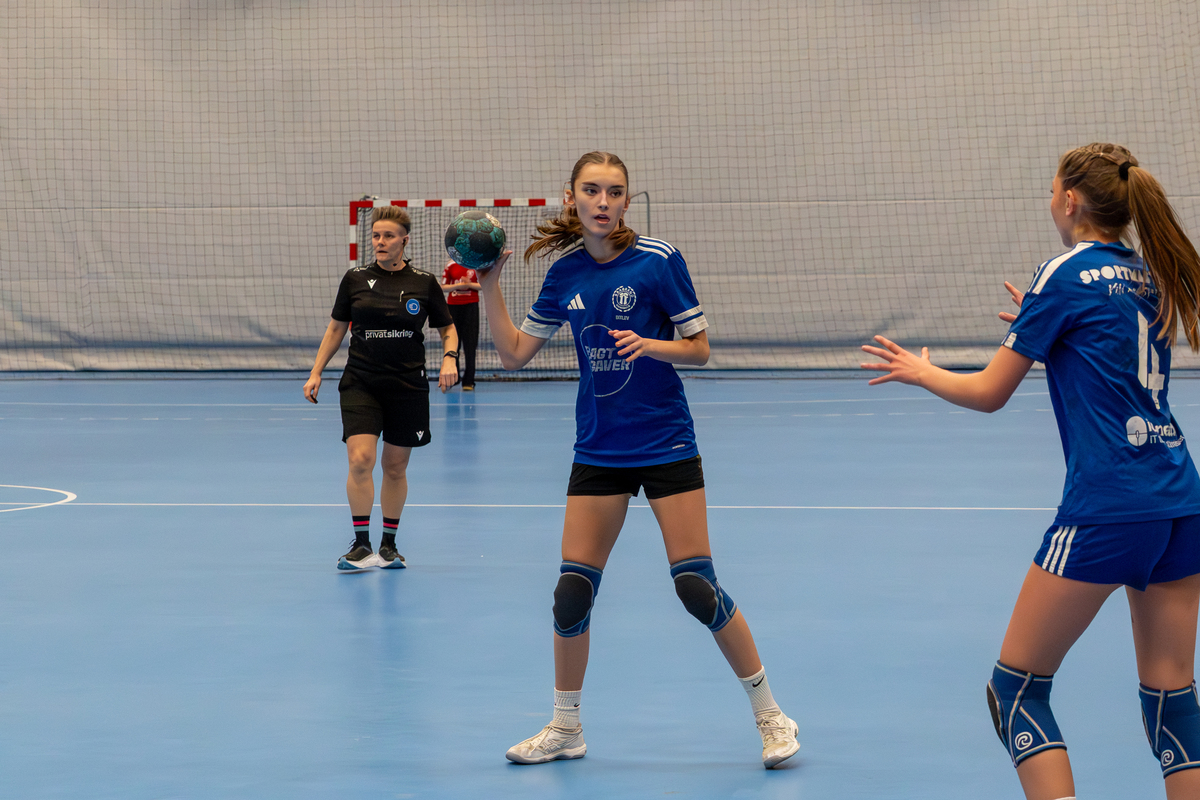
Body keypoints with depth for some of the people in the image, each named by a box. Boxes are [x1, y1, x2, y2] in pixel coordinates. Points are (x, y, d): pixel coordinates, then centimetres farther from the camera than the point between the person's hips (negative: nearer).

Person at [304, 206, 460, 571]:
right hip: (360, 384, 0)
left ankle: (389, 545, 22)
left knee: (395, 466, 8)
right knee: (360, 460, -15)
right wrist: (316, 373, 6)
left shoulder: (424, 282, 0)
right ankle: (361, 545, -7)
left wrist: (449, 358, -10)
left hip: (407, 387, 0)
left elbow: (448, 329, 9)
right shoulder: (355, 279, 2)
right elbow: (336, 329, 11)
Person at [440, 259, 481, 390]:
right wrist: (458, 285, -11)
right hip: (453, 305, 1)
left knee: (470, 345, -5)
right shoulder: (450, 265, 6)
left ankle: (468, 381, -4)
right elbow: (443, 287, 6)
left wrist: (469, 284, -12)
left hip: (471, 305, -1)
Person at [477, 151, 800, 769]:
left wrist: (650, 345, -23)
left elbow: (699, 348, -5)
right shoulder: (565, 274, 3)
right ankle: (565, 728, 19)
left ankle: (770, 716, 8)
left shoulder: (658, 260, -9)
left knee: (697, 587, -8)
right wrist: (489, 287, 0)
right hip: (598, 452, 4)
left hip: (666, 446, -4)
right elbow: (514, 354, 8)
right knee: (572, 590, 1)